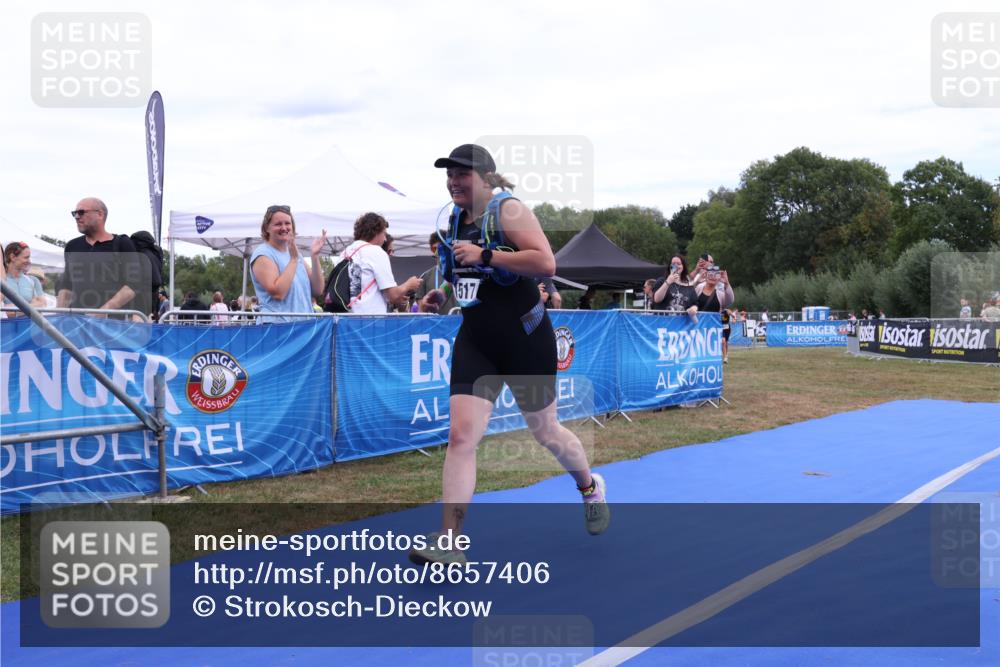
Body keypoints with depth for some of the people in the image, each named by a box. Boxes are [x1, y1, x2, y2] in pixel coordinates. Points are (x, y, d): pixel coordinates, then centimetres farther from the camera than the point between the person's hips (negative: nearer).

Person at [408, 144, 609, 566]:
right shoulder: (456, 220, 10)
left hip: (525, 340, -5)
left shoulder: (508, 211, -13)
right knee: (460, 435, -9)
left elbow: (546, 263, -27)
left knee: (545, 431, 12)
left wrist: (484, 255, -26)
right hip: (474, 342, 6)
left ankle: (590, 487, 43)